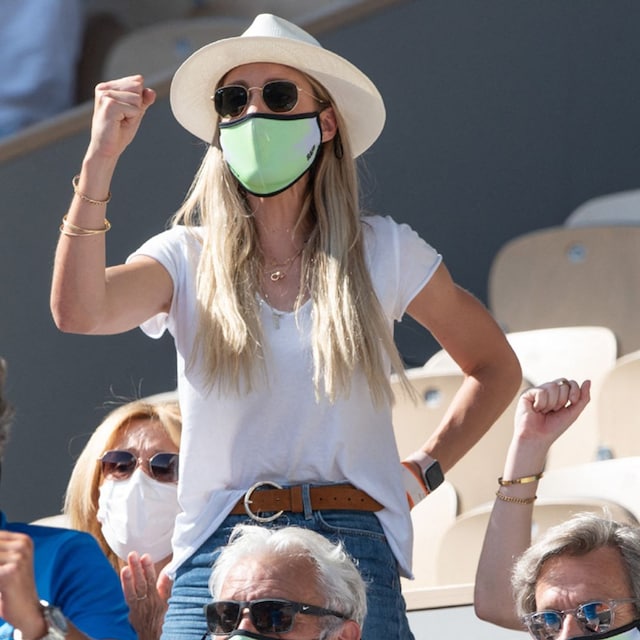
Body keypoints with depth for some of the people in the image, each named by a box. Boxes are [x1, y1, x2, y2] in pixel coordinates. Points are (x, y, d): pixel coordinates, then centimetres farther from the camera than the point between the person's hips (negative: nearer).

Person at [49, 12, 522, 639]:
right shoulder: (188, 259, 7)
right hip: (218, 551, 0)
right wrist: (101, 157, -14)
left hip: (354, 546, 0)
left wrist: (427, 466, 10)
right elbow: (78, 310, -13)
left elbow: (495, 366, 21)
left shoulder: (383, 252, 9)